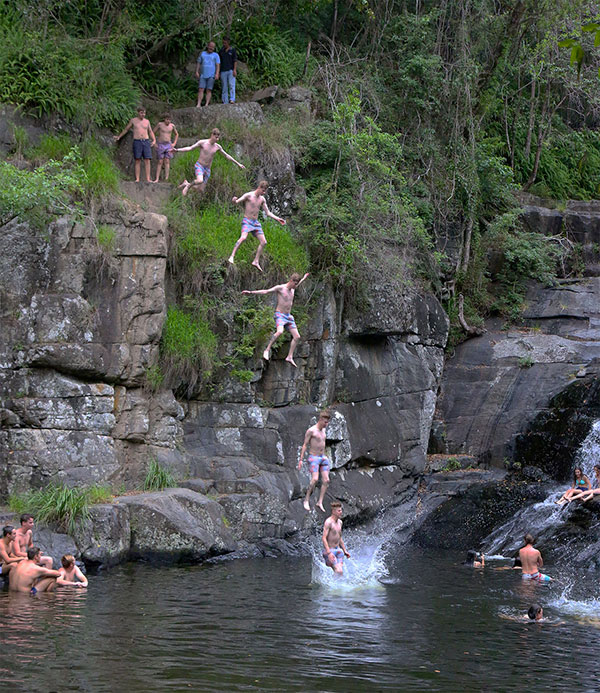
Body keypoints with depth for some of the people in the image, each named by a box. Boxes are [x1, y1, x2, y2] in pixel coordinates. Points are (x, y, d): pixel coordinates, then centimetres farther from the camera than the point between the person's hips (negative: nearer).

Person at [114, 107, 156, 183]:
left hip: (146, 142, 1)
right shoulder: (133, 120, 6)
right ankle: (137, 179, -4)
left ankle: (148, 179, -7)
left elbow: (150, 132, 16)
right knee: (137, 161, -4)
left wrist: (154, 140, 0)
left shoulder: (147, 121, 11)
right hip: (137, 142, -1)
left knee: (147, 161, -6)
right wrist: (119, 137, 24)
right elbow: (126, 129, 19)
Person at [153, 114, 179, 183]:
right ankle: (157, 179, -4)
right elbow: (153, 133, 2)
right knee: (160, 162, -4)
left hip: (168, 145, 2)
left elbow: (176, 134, 18)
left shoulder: (172, 125, 2)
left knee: (167, 162, -4)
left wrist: (174, 143, 7)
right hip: (160, 145, -2)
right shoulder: (160, 124, -6)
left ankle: (166, 179, -7)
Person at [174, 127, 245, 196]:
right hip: (199, 166, -5)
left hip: (207, 170, 5)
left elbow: (227, 156, 13)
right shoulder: (202, 143, -8)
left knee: (201, 190, 1)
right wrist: (177, 150, -17)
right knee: (200, 181, -35)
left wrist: (238, 164, 16)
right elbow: (190, 148, -7)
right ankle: (188, 186, -5)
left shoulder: (217, 147, 3)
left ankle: (186, 183, 26)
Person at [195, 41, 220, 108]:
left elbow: (218, 65, 0)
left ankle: (206, 104, -4)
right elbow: (198, 63, 15)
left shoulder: (215, 55, 8)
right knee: (201, 89, -8)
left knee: (209, 90, -4)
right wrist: (197, 72, 4)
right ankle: (199, 104, -12)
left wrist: (217, 74, -13)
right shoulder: (202, 54, 15)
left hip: (211, 76, -2)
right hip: (203, 75, 2)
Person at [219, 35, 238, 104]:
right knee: (224, 87, 2)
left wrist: (234, 70, -12)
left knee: (231, 85, -15)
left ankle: (232, 99, -22)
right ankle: (225, 102, 3)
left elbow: (235, 60, -1)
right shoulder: (221, 51, 12)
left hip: (231, 70, -3)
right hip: (223, 71, 3)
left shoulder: (233, 50, 4)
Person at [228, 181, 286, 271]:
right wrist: (234, 201, -38)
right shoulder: (248, 195, -7)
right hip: (247, 221, -7)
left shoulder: (262, 199, 11)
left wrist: (278, 219, 11)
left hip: (256, 223, 7)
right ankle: (232, 256, -30)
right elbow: (237, 202, -14)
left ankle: (256, 261, 10)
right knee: (243, 237, -30)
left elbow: (268, 213, 18)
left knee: (263, 242, 1)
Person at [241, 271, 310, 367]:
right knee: (279, 332, -33)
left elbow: (296, 285, 37)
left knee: (297, 336, 0)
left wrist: (304, 278, 54)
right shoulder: (280, 288, -10)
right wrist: (251, 292, -21)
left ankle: (290, 357, 6)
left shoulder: (292, 289, 12)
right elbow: (266, 291, -14)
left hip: (289, 316, 8)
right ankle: (267, 350, -24)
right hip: (279, 315, -8)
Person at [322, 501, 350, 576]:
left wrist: (345, 551, 21)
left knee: (341, 572, 0)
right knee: (339, 571, -21)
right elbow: (324, 538, -21)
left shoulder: (339, 522, 11)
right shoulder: (328, 522, -16)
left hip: (338, 550, 8)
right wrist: (329, 553, -29)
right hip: (329, 551, -8)